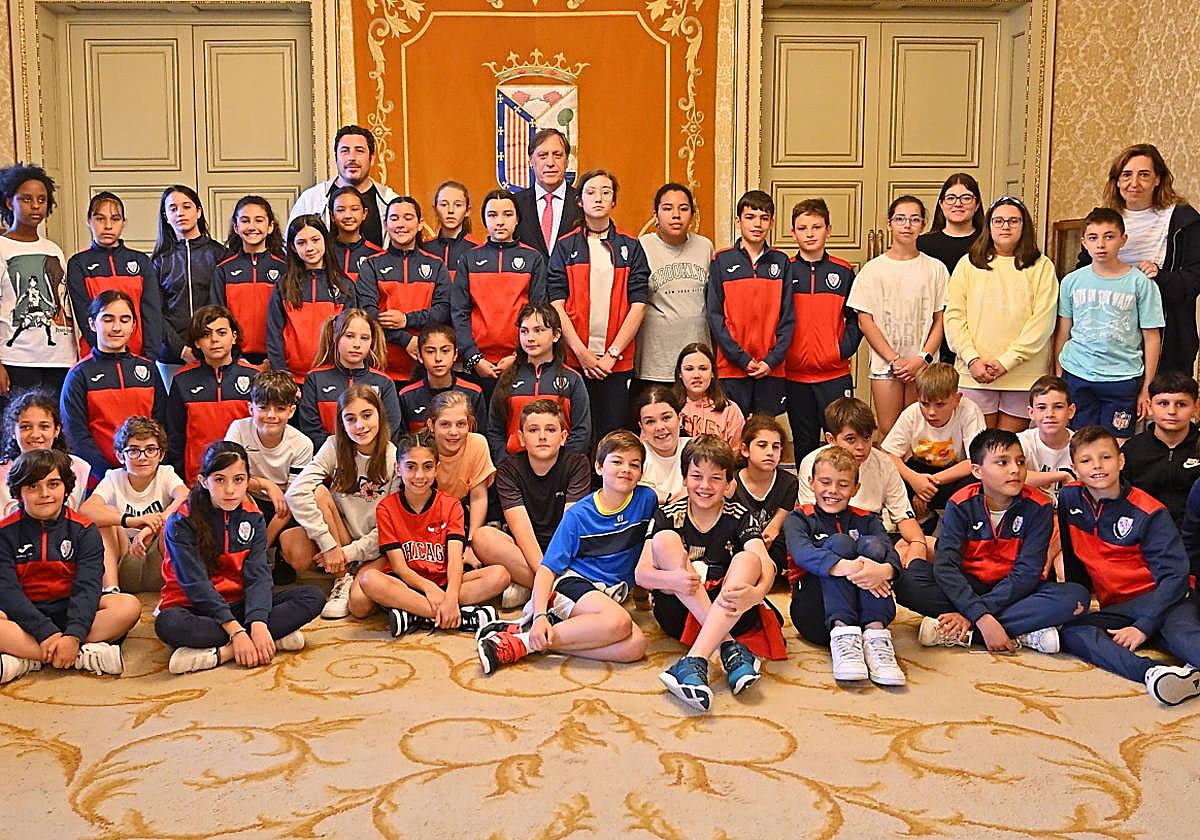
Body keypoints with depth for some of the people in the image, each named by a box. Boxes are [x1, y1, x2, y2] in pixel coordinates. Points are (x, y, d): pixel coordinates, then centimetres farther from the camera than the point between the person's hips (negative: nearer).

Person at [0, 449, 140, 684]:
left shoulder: (84, 531, 0)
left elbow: (88, 586, -11)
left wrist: (73, 636, -28)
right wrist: (46, 632, -26)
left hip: (71, 612, 1)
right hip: (24, 616, -1)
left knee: (129, 606, -25)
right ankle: (85, 656, -33)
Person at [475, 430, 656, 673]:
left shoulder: (646, 500, 3)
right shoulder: (578, 515, -4)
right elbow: (547, 568, -7)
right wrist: (540, 615, -24)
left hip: (610, 595, 4)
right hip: (572, 581, -4)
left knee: (635, 645, -31)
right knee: (619, 622, -37)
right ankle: (520, 642, -32)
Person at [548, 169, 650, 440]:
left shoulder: (630, 247, 9)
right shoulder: (565, 246, 8)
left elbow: (638, 304, 2)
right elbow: (556, 303, 0)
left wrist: (613, 353, -7)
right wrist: (581, 351, -10)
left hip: (618, 362, 1)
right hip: (574, 359, 0)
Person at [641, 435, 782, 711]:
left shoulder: (741, 518, 2)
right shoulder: (668, 516, 3)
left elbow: (766, 564, -16)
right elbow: (641, 574, -8)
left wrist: (756, 593, -41)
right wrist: (673, 580, -32)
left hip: (729, 613, 0)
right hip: (679, 613, 0)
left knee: (748, 559, -26)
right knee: (664, 540, -20)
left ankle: (693, 661, -43)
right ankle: (730, 647, -30)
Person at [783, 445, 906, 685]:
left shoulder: (867, 521, 18)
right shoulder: (798, 518, 10)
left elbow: (891, 553, -5)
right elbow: (801, 552, -15)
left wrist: (885, 570, -31)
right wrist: (847, 568, -33)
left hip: (866, 611, 2)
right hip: (814, 612, -2)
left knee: (872, 544, -19)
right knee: (839, 542, -22)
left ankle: (875, 636, -34)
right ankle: (842, 636, -39)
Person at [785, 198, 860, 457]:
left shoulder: (843, 272, 5)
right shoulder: (784, 270, 3)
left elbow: (855, 318, 7)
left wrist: (844, 349, -7)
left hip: (836, 374, 0)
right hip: (795, 375, 0)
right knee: (804, 445, 10)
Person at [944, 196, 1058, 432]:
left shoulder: (1041, 267, 5)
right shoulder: (969, 264, 10)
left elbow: (1042, 321, -4)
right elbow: (953, 316, 4)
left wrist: (1006, 361, -12)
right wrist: (972, 359, -9)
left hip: (1024, 375, -1)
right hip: (974, 374, 1)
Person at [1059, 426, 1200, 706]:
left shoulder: (1148, 513, -8)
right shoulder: (1069, 499, 5)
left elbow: (1173, 574, -13)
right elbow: (1072, 557, 19)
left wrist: (1143, 627, -22)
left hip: (1161, 599, -3)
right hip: (1116, 608, 3)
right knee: (1070, 631, -28)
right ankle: (1151, 674, -52)